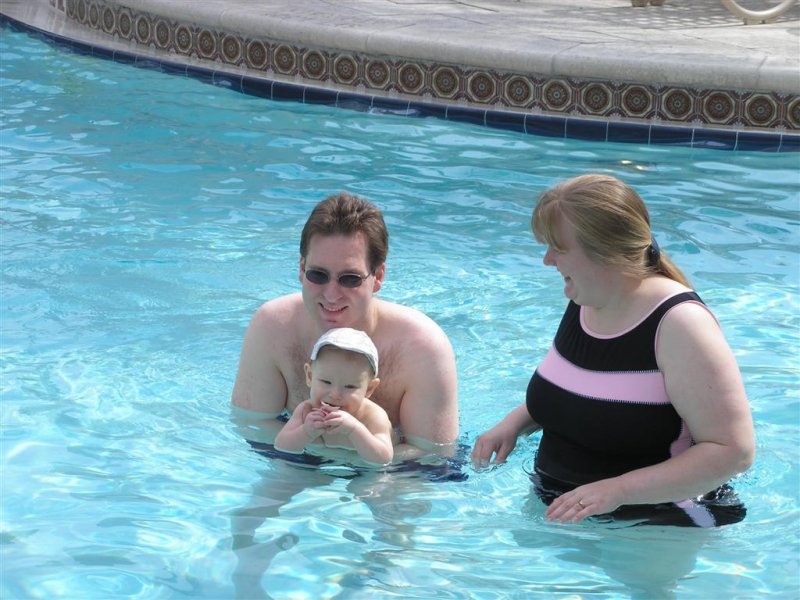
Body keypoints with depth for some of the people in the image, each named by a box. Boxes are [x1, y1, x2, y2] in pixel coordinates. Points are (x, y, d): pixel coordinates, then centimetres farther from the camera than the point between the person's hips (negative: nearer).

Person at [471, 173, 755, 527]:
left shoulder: (678, 323, -19)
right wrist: (515, 422, 3)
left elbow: (734, 451, -22)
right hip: (559, 511, 6)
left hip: (656, 529, -6)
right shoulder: (584, 302, 5)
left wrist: (618, 490, -28)